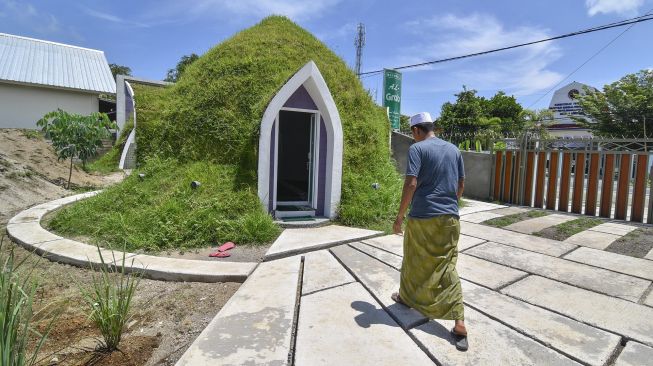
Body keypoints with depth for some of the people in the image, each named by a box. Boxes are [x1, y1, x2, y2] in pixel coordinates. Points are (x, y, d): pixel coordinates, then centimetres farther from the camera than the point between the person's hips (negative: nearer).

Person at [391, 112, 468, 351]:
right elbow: (461, 185, 14)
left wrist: (400, 215, -11)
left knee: (413, 262, 17)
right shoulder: (454, 150, 10)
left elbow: (411, 183, -18)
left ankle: (406, 297, 39)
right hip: (449, 218, 5)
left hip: (422, 217, -4)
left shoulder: (417, 148, -8)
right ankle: (459, 324, 3)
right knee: (448, 268, 8)